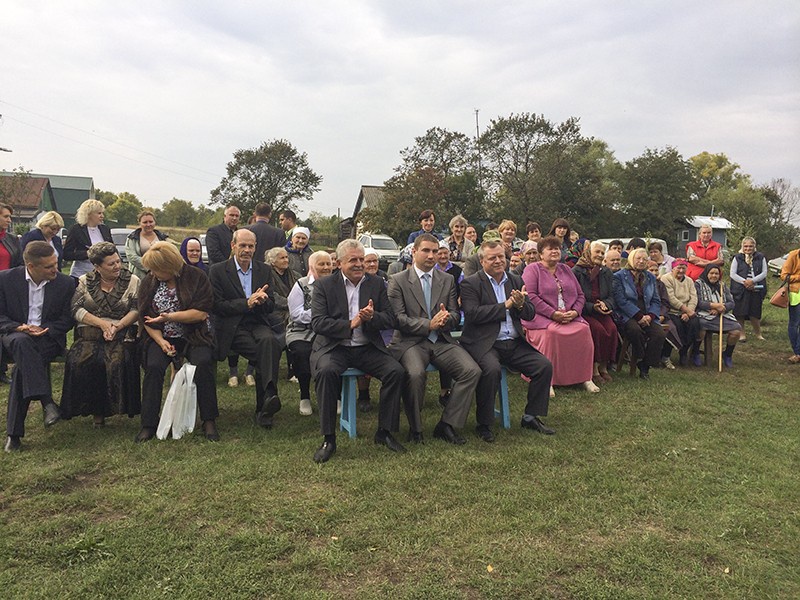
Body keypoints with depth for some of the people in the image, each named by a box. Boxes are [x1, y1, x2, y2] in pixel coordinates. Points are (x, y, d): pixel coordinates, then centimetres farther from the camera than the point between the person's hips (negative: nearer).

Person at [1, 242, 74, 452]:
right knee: (22, 342, -38)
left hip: (48, 337, 0)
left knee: (23, 366, -30)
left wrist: (44, 330, -13)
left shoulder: (66, 283, -1)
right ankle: (46, 401, -41)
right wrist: (20, 327, -17)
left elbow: (67, 320, 5)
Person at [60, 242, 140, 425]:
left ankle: (118, 406, -16)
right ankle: (95, 409, -15)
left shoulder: (132, 280, 9)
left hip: (121, 334, -1)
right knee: (79, 361, -28)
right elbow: (76, 309, 2)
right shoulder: (84, 281, 13)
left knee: (118, 361, -33)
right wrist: (101, 323, -11)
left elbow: (136, 310, 1)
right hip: (89, 334, 2)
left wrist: (117, 326, -14)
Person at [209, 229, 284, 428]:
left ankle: (264, 406, -39)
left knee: (269, 340, -34)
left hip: (259, 324, 3)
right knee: (266, 352, -31)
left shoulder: (265, 270, 15)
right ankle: (265, 404, -29)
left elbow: (271, 306, 11)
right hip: (233, 328, -2)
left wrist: (261, 301, -14)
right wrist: (247, 303, -15)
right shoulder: (218, 271, 6)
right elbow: (217, 306, -3)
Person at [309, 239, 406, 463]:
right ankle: (328, 438, -20)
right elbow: (317, 323, -8)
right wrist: (350, 324, -19)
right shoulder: (324, 285, 2)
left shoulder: (377, 284, 10)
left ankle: (384, 432, -4)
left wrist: (372, 317, -18)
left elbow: (390, 319, 5)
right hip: (334, 347, -2)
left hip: (368, 348, 3)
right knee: (326, 371, -34)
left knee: (397, 371, -21)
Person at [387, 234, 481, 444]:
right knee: (415, 374, -34)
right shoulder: (398, 281, 4)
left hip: (442, 341, 4)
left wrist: (447, 318, -12)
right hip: (410, 341, -4)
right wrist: (428, 325, -18)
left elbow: (456, 314, 13)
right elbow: (398, 318, -6)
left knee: (472, 371, -20)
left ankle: (446, 425, -8)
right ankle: (415, 429, -10)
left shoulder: (447, 280, 16)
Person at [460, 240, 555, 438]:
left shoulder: (516, 280, 15)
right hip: (484, 343, -6)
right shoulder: (470, 284, -2)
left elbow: (530, 314, 13)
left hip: (515, 343, 6)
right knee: (492, 369, -33)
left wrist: (520, 305, -11)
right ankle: (484, 423, -13)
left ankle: (531, 417, 8)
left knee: (545, 366, -10)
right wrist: (506, 305, -13)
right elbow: (473, 314, -17)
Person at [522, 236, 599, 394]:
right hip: (542, 318, -5)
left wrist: (575, 312, -3)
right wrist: (553, 313, -17)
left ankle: (585, 377, -10)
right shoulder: (532, 269, 3)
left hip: (570, 317, 5)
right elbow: (530, 296, -12)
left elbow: (580, 295, 19)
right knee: (551, 332, -35)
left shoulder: (566, 270, 22)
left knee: (584, 329, -22)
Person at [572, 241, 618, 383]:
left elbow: (611, 296, 14)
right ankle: (594, 368, -18)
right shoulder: (576, 272, -3)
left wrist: (605, 304, -10)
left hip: (601, 312, 5)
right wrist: (592, 307, -18)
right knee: (598, 329, -29)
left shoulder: (606, 272, 15)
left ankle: (604, 366, -10)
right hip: (583, 312, -5)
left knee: (612, 329, -23)